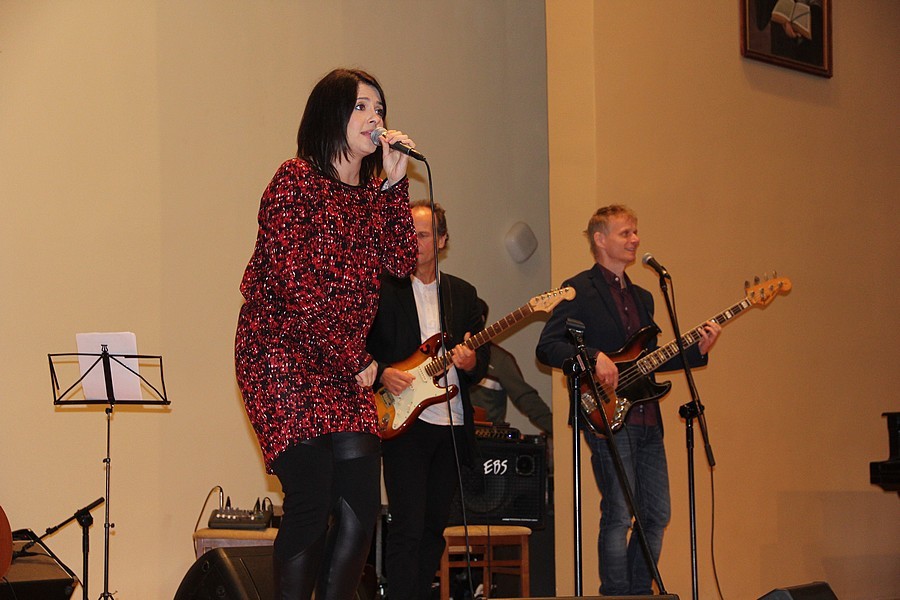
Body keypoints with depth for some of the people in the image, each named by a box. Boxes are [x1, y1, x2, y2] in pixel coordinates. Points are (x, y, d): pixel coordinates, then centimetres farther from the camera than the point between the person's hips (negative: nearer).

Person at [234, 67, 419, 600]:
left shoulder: (373, 191, 15)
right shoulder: (296, 181, -8)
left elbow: (402, 262, 1)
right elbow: (297, 288, -14)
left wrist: (396, 183, -4)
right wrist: (353, 362, -9)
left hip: (348, 370, 7)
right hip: (284, 359, -7)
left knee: (361, 509, -1)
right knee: (312, 504, -12)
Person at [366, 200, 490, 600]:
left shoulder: (463, 294, 14)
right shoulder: (382, 288, 1)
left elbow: (484, 357, 13)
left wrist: (472, 363, -8)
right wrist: (382, 373, -18)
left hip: (452, 424, 5)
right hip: (403, 421, -5)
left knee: (434, 525, 9)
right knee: (408, 526, -11)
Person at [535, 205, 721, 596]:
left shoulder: (642, 297, 21)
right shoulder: (580, 291, -3)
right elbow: (546, 347, -11)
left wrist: (697, 351, 9)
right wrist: (594, 358, -23)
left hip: (647, 420, 8)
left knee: (656, 514, 8)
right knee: (619, 515, -9)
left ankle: (640, 593, 17)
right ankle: (616, 595, -2)